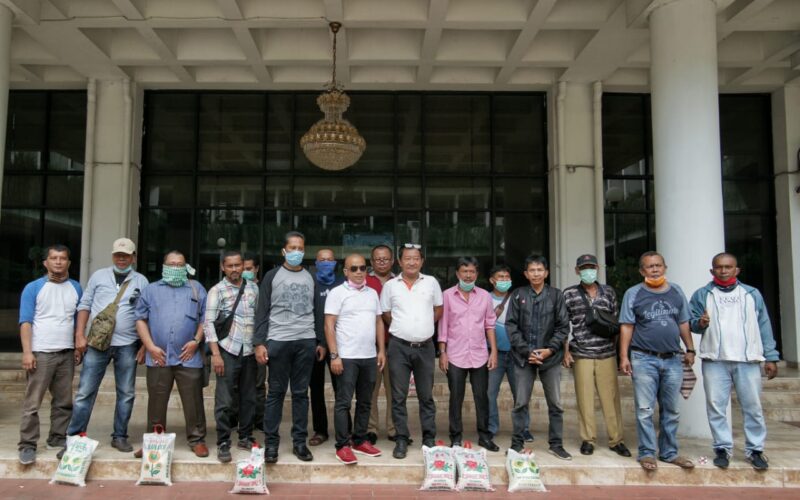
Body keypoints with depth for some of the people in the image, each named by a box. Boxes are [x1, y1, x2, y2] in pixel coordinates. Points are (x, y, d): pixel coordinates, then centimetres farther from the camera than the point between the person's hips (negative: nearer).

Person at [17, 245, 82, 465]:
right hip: (40, 353, -4)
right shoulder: (33, 288, 0)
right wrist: (27, 352, -12)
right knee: (32, 402, -2)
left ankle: (58, 438, 19)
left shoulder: (76, 288, 10)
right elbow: (26, 322, -4)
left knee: (64, 401, 9)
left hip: (67, 353, 4)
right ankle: (28, 444, 4)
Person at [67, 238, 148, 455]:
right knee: (85, 392, 2)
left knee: (126, 393, 7)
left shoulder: (141, 281, 6)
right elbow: (85, 305, 7)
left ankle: (119, 436, 18)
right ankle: (73, 437, 11)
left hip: (127, 345, 1)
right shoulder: (99, 276, 8)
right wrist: (80, 334, -2)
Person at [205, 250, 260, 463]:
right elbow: (209, 323, -7)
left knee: (249, 397, 11)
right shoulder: (217, 291, -2)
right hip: (228, 351, -4)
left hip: (249, 351, 4)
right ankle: (223, 443, 10)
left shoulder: (253, 288, 9)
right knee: (224, 400, -1)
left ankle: (245, 437, 24)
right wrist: (215, 354, -14)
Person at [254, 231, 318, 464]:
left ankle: (299, 442, 15)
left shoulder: (311, 278, 11)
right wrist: (259, 343, -8)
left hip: (306, 342, 2)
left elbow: (318, 312, 13)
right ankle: (271, 442, 12)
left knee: (301, 393, 7)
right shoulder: (272, 276, 4)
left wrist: (321, 342, 7)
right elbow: (262, 312, 0)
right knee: (276, 393, 4)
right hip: (278, 341, -2)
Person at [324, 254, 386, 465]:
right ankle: (342, 446, 8)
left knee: (365, 401, 12)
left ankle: (360, 441, 24)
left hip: (370, 356, 6)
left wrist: (381, 350, 9)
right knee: (343, 402, 0)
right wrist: (334, 356, -14)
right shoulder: (337, 293, -5)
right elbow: (329, 326, -9)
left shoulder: (372, 293, 12)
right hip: (346, 357, -6)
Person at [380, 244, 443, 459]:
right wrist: (402, 329, 5)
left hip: (425, 347, 1)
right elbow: (386, 314, 7)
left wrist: (424, 327, 7)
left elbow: (438, 309, 13)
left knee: (426, 396, 10)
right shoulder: (390, 285, 1)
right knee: (399, 397, 4)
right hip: (399, 347, -1)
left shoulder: (431, 282, 4)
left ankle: (429, 438, 21)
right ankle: (401, 440, 14)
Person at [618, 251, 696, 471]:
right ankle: (647, 453, 9)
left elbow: (684, 323, 15)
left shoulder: (676, 292, 9)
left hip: (673, 360, 4)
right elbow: (626, 327, -4)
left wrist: (690, 349, 11)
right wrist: (624, 356, -10)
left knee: (671, 411, 12)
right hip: (644, 359, -4)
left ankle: (669, 452, 23)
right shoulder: (633, 294, -2)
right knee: (645, 410, 0)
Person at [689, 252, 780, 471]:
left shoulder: (752, 294, 11)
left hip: (748, 360, 1)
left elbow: (764, 327, 10)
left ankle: (755, 450, 16)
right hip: (715, 361, -1)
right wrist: (700, 323, -17)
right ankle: (723, 448, 13)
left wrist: (771, 357, 6)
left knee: (752, 406, 4)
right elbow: (691, 322, 6)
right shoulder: (702, 295, 8)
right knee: (716, 407, 2)